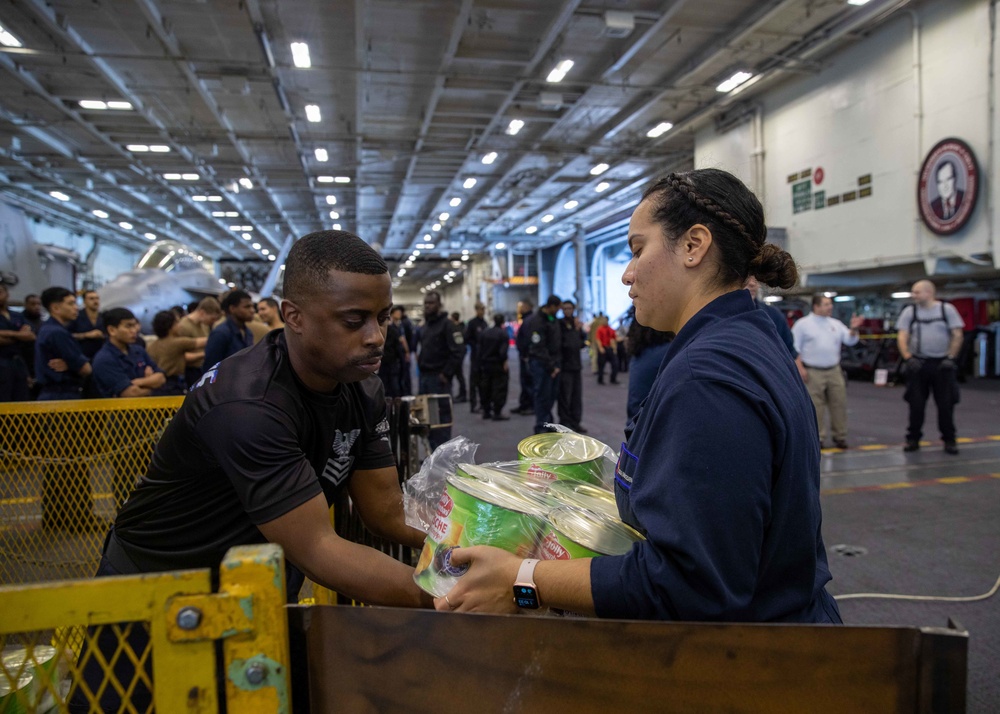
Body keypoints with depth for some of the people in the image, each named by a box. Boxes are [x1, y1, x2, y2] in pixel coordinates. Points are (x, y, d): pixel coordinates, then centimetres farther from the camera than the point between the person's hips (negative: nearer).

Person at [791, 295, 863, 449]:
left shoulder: (836, 324, 11)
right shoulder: (803, 324, -2)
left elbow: (850, 340, 8)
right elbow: (794, 348, -5)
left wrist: (854, 329, -12)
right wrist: (800, 367, -13)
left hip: (834, 371, 5)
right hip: (813, 372, -4)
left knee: (839, 403, 5)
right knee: (816, 406, 0)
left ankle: (839, 436, 16)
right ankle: (817, 438, 9)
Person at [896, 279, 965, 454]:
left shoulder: (947, 309, 1)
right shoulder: (909, 311, 3)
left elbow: (957, 336, 1)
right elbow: (902, 337, -1)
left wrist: (951, 358, -9)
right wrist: (908, 358, -13)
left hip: (942, 364, -1)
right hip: (918, 363, 1)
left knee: (946, 404, 2)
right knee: (916, 404, 3)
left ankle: (949, 440, 15)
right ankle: (913, 439, 13)